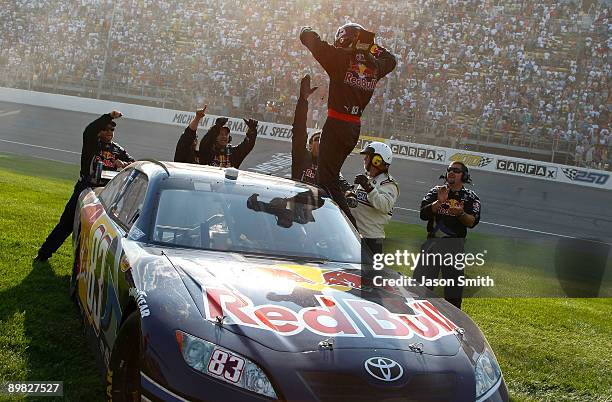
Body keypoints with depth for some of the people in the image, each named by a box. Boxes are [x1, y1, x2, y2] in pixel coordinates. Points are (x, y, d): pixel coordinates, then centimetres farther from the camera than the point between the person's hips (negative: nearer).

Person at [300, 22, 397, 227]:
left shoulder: (342, 59, -10)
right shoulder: (374, 66, 8)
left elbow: (308, 38, -8)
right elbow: (391, 60, 33)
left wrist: (307, 30, 14)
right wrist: (370, 46, 29)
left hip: (337, 124, -7)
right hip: (355, 127, 7)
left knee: (327, 179, -6)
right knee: (330, 174, 19)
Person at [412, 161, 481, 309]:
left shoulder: (470, 197, 9)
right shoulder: (436, 191, 14)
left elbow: (472, 222, -7)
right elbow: (423, 214, -1)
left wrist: (461, 213, -26)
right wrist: (439, 202, -16)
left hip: (455, 245, -1)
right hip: (432, 242, 2)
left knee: (454, 289, 2)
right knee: (420, 283, 1)